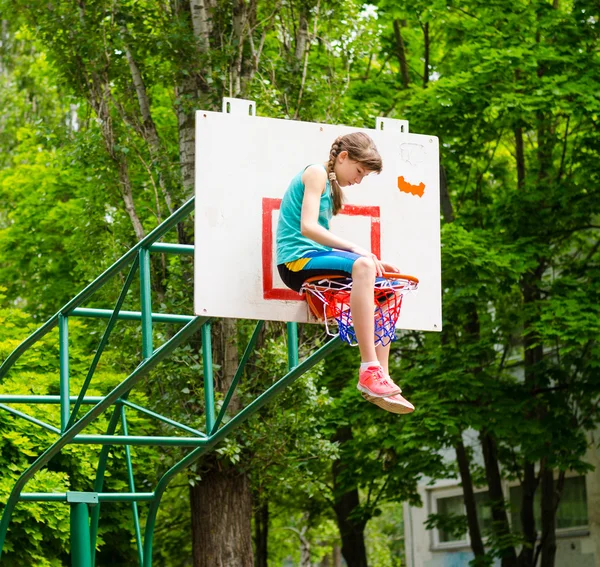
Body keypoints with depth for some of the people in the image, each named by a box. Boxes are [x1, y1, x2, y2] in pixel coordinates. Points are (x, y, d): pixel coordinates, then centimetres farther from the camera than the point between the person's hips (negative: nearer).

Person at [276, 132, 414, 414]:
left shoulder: (331, 185, 24)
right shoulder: (316, 172, -4)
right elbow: (307, 227, -17)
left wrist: (370, 261, 6)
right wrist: (356, 250, -20)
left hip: (315, 260, 10)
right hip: (297, 261, -10)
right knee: (362, 267, -34)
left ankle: (380, 379, -8)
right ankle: (369, 369, -41)